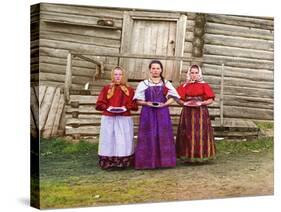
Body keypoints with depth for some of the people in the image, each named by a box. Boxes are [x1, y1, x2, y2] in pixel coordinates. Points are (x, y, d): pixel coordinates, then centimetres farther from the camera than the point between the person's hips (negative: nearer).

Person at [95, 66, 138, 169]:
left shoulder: (129, 90, 7)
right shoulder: (106, 88, 6)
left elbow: (134, 105, 5)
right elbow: (99, 104, 4)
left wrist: (126, 108, -12)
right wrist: (107, 108, -13)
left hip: (124, 119, 0)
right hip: (108, 119, 0)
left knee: (124, 141, -2)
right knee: (109, 140, -1)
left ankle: (124, 163, 4)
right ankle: (108, 163, 4)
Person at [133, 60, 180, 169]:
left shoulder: (166, 83, 9)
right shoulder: (143, 84, 5)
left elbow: (172, 98, 7)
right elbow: (138, 100, 3)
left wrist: (164, 104, -11)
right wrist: (147, 103, -15)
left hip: (162, 113, 1)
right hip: (148, 113, -1)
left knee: (163, 136, 0)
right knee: (148, 137, -4)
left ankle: (164, 161, 7)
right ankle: (148, 162, 1)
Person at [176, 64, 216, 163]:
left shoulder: (204, 85, 3)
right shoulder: (184, 86, 7)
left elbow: (210, 100, 0)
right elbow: (179, 99, 6)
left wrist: (201, 103, -15)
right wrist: (185, 103, -13)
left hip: (201, 112, -1)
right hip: (188, 112, 1)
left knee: (201, 133, -4)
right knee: (188, 134, 1)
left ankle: (200, 155, 2)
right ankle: (188, 156, 7)